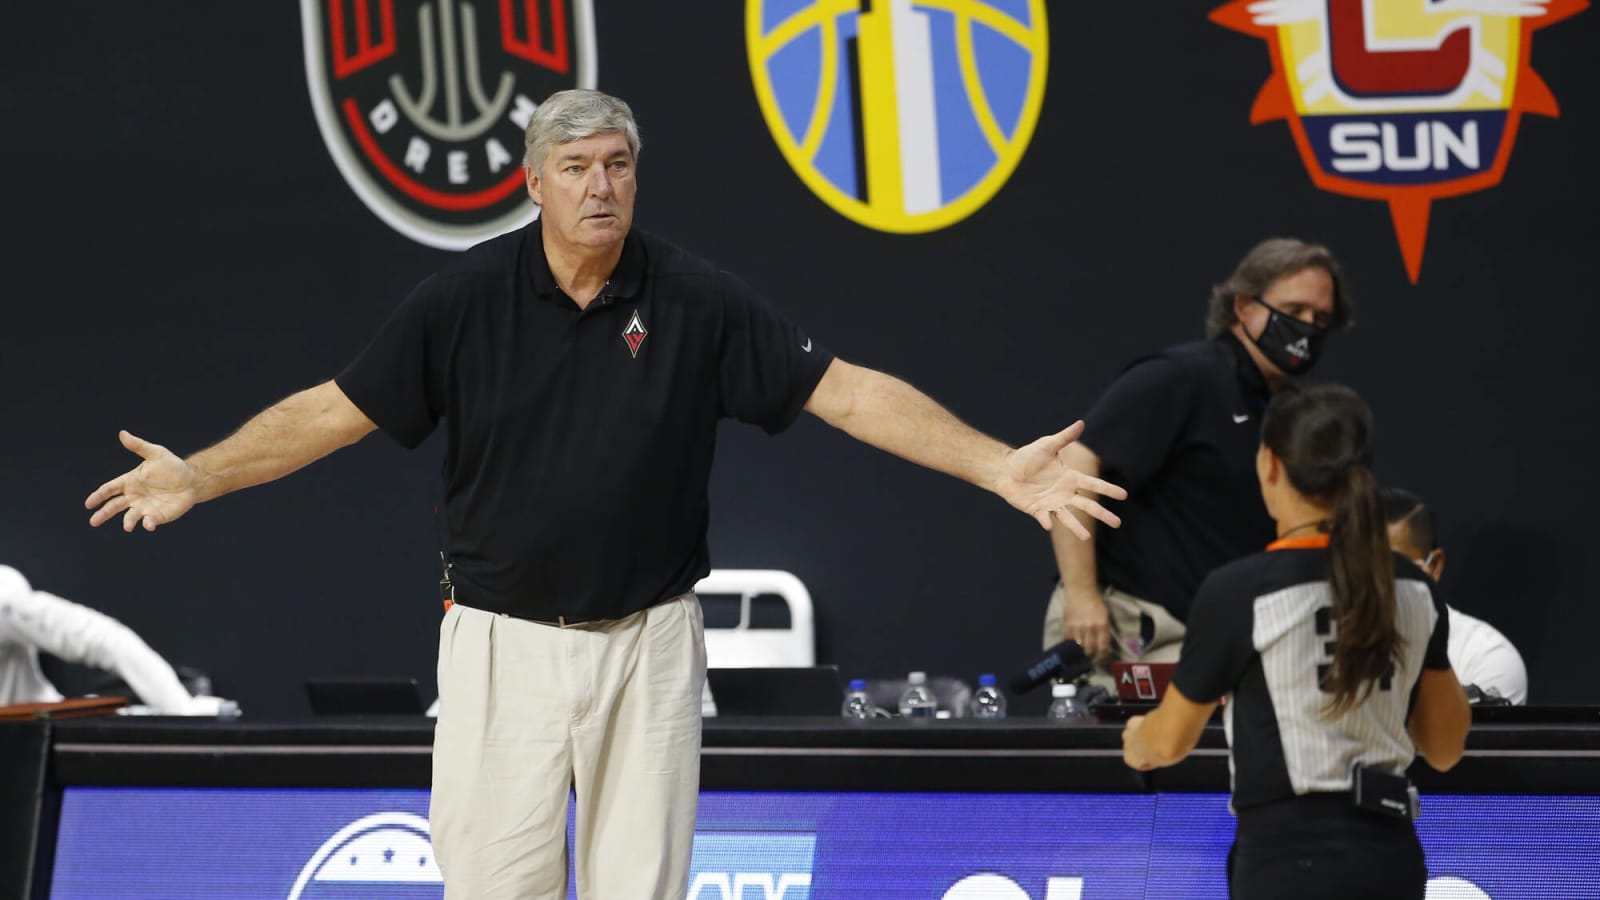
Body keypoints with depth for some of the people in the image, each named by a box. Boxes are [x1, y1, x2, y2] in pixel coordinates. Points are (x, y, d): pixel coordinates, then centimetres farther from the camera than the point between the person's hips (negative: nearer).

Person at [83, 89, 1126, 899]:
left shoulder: (699, 301, -4)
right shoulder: (466, 298, -4)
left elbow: (850, 391, -4)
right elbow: (340, 407, -2)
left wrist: (999, 467, -11)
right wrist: (201, 475, -12)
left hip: (648, 644, 1)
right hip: (504, 643, -1)